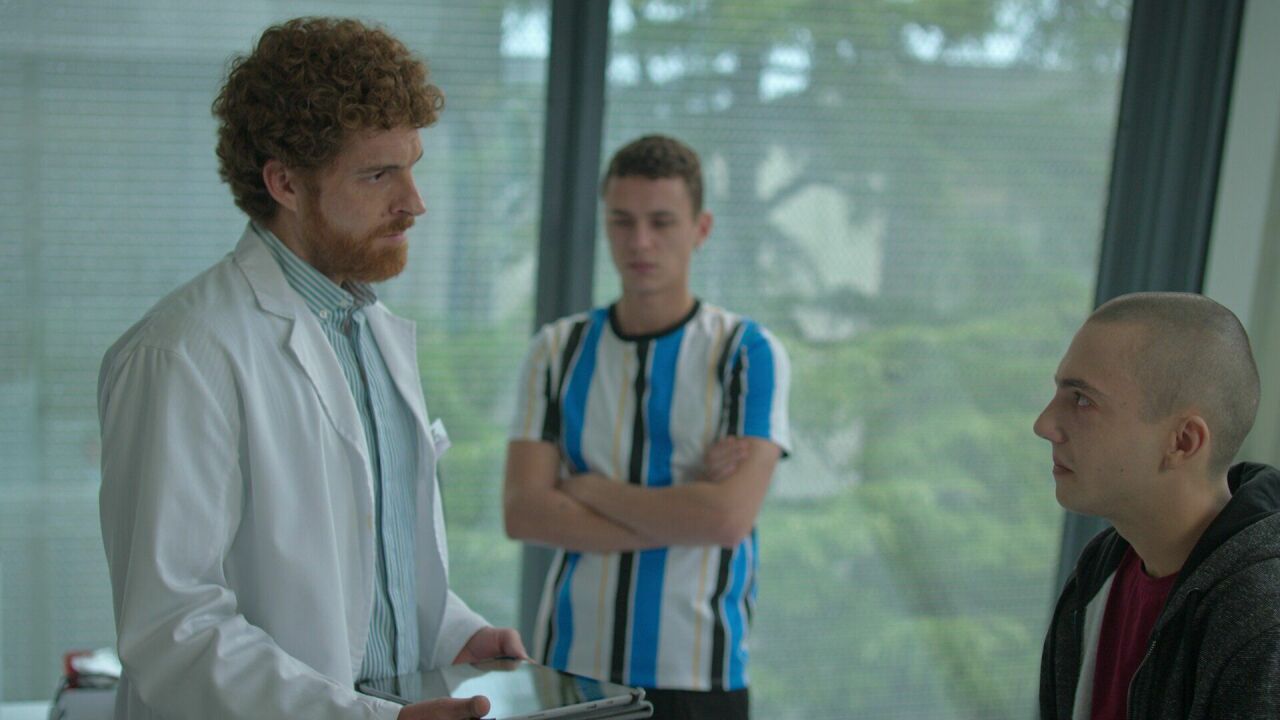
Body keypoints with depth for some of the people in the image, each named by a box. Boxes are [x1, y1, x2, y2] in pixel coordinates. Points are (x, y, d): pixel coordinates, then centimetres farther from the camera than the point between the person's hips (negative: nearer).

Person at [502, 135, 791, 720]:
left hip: (697, 672, -2)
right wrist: (683, 515, -12)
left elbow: (729, 517, -14)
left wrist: (589, 488, -6)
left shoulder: (749, 353, -2)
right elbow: (523, 513, -5)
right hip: (571, 664, 2)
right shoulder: (558, 349, 5)